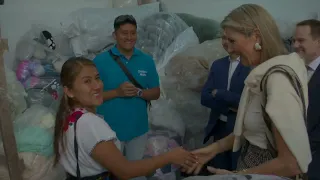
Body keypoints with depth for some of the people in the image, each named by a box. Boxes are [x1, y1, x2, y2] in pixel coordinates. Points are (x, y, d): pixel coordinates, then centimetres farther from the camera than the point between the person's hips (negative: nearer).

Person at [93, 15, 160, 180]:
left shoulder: (147, 61, -1)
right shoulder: (100, 61, -9)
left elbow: (156, 93, 2)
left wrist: (139, 92, -18)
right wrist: (117, 92, -22)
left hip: (138, 129, 3)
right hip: (109, 130, -2)